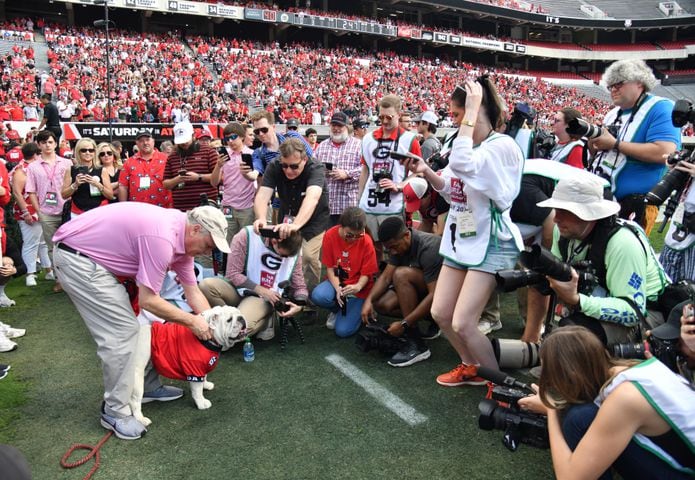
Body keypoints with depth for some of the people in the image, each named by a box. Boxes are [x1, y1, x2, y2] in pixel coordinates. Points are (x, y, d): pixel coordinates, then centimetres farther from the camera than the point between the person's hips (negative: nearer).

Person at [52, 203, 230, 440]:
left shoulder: (181, 237, 1)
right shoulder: (162, 239, -29)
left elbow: (193, 291, 8)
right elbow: (148, 301, -25)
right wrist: (192, 321, -14)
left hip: (97, 254, 10)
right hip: (77, 259, -10)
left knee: (135, 324, 13)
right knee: (121, 332, -9)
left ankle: (147, 386, 27)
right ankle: (115, 412, 5)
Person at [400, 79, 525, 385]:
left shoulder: (502, 145, -17)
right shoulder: (466, 144, 9)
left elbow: (462, 164, -35)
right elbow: (449, 187, 19)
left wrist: (471, 112, -27)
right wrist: (425, 171, 0)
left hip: (491, 243, -9)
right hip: (461, 238, 9)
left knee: (462, 324, -13)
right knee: (440, 313, 11)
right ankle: (471, 367, 35)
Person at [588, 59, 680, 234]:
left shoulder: (660, 108, -9)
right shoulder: (612, 114, 16)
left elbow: (664, 152, -24)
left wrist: (615, 143, -19)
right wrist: (594, 145, -4)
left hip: (636, 204, -8)